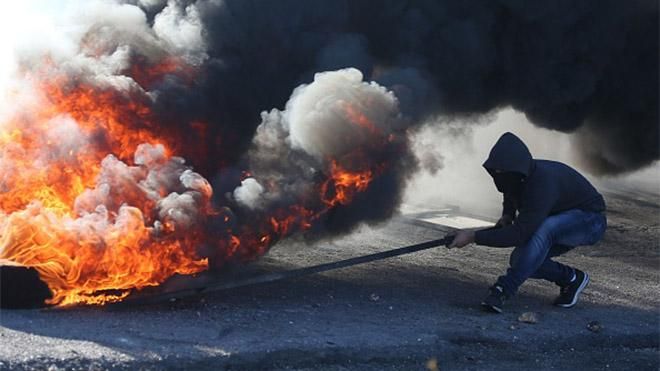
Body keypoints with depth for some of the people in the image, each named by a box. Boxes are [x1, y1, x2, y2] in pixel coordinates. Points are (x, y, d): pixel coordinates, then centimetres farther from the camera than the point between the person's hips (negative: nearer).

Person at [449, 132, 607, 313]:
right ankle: (570, 279, 11)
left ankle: (504, 289, -32)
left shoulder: (542, 183, -36)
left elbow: (519, 234, -39)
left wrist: (473, 237, -38)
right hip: (556, 225, 9)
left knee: (543, 228, -37)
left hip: (590, 220, -9)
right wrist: (507, 215, -3)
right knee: (520, 260, -10)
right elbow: (510, 196, 18)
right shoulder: (517, 176, -10)